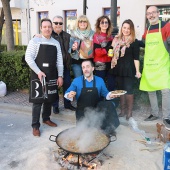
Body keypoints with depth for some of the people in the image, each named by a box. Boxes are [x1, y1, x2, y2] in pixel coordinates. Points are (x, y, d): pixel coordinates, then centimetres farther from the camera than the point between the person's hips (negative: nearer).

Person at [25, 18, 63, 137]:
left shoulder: (56, 43, 8)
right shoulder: (35, 41, -4)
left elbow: (59, 61, 8)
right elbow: (28, 58, -9)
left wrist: (60, 76, 2)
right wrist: (38, 72, -17)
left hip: (52, 76, 4)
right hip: (38, 75, -4)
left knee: (49, 98, 14)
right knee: (38, 100, -1)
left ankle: (46, 118, 34)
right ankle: (35, 126, 10)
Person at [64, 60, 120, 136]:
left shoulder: (100, 80, 1)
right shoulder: (76, 81, -3)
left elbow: (105, 93, 11)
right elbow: (67, 93, 0)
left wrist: (110, 95, -11)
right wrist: (69, 95, -24)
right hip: (82, 111, -1)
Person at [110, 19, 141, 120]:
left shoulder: (134, 42, -5)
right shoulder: (116, 40, 9)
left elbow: (136, 58, -8)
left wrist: (137, 71, -14)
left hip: (129, 69, -5)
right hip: (119, 69, 5)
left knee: (129, 90, -1)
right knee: (120, 90, 10)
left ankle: (129, 111, 10)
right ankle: (122, 110, 22)